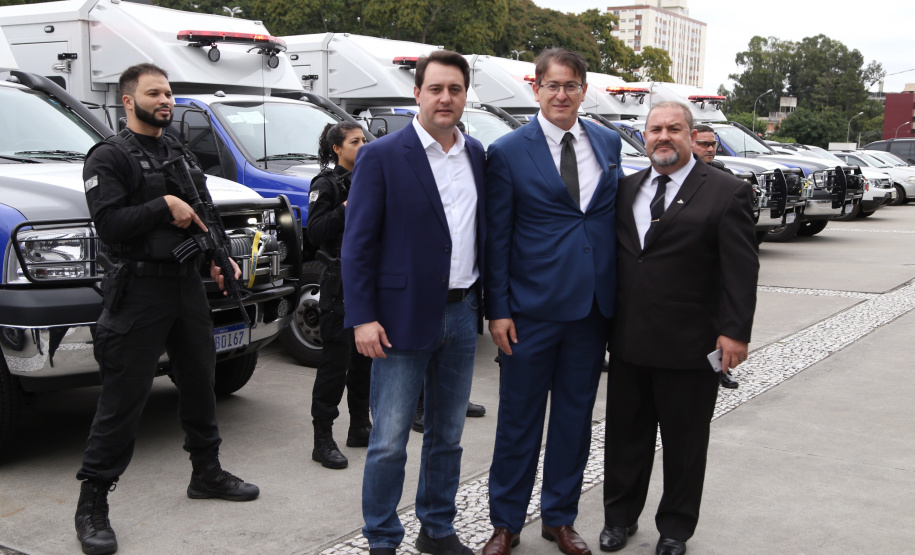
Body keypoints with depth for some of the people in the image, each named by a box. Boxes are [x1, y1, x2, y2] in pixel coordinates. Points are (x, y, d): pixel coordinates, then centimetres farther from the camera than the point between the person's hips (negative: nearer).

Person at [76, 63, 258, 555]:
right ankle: (92, 504, 2)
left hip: (187, 284, 8)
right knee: (123, 399, -7)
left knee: (200, 383, 17)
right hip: (138, 291, -7)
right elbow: (109, 222, -18)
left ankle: (207, 473, 34)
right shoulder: (109, 156, -6)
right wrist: (165, 206, -17)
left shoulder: (181, 154, 16)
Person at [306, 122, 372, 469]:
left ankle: (360, 427, 24)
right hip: (340, 281, -7)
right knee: (336, 358, -6)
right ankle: (323, 440, -1)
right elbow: (315, 232, -15)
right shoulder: (327, 184, -5)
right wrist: (347, 208, -21)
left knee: (365, 356, 11)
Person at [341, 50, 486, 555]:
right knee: (389, 442, 1)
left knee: (447, 436, 16)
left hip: (462, 313, 5)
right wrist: (362, 318, -14)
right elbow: (357, 243, -9)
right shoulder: (381, 157, -8)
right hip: (405, 316, -5)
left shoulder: (477, 154, 9)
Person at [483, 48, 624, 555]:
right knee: (519, 418, 6)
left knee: (575, 416, 13)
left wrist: (617, 296, 6)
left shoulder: (608, 143, 8)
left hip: (593, 305, 4)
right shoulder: (508, 152, -5)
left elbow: (615, 217, 12)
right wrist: (498, 310, -10)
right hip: (533, 307, -4)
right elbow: (496, 238, -5)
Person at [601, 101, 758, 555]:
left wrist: (735, 332, -15)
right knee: (625, 433, 15)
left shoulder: (725, 193, -5)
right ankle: (620, 517, 31)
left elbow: (741, 268, -9)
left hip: (690, 347, -4)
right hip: (629, 342, 4)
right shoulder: (626, 189, 10)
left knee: (684, 441, 9)